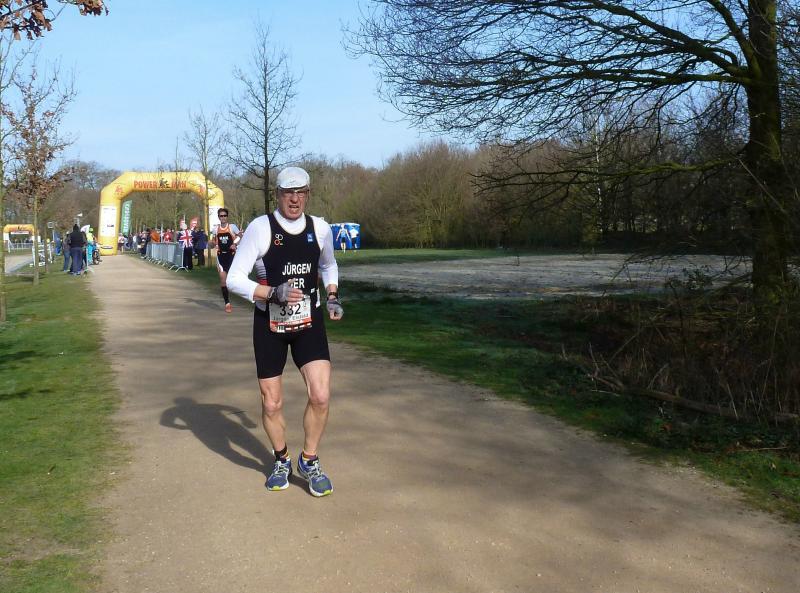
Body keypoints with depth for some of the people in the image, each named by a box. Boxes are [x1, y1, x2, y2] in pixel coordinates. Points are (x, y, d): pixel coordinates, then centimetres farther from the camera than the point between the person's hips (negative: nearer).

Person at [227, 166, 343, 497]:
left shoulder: (320, 229, -1)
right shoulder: (260, 228, -12)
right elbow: (234, 279, -14)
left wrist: (332, 296, 7)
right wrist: (274, 293, -27)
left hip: (309, 322, 2)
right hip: (269, 325, -2)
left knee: (320, 396, -12)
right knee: (271, 403, 5)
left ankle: (309, 461, 12)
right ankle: (281, 461, 32)